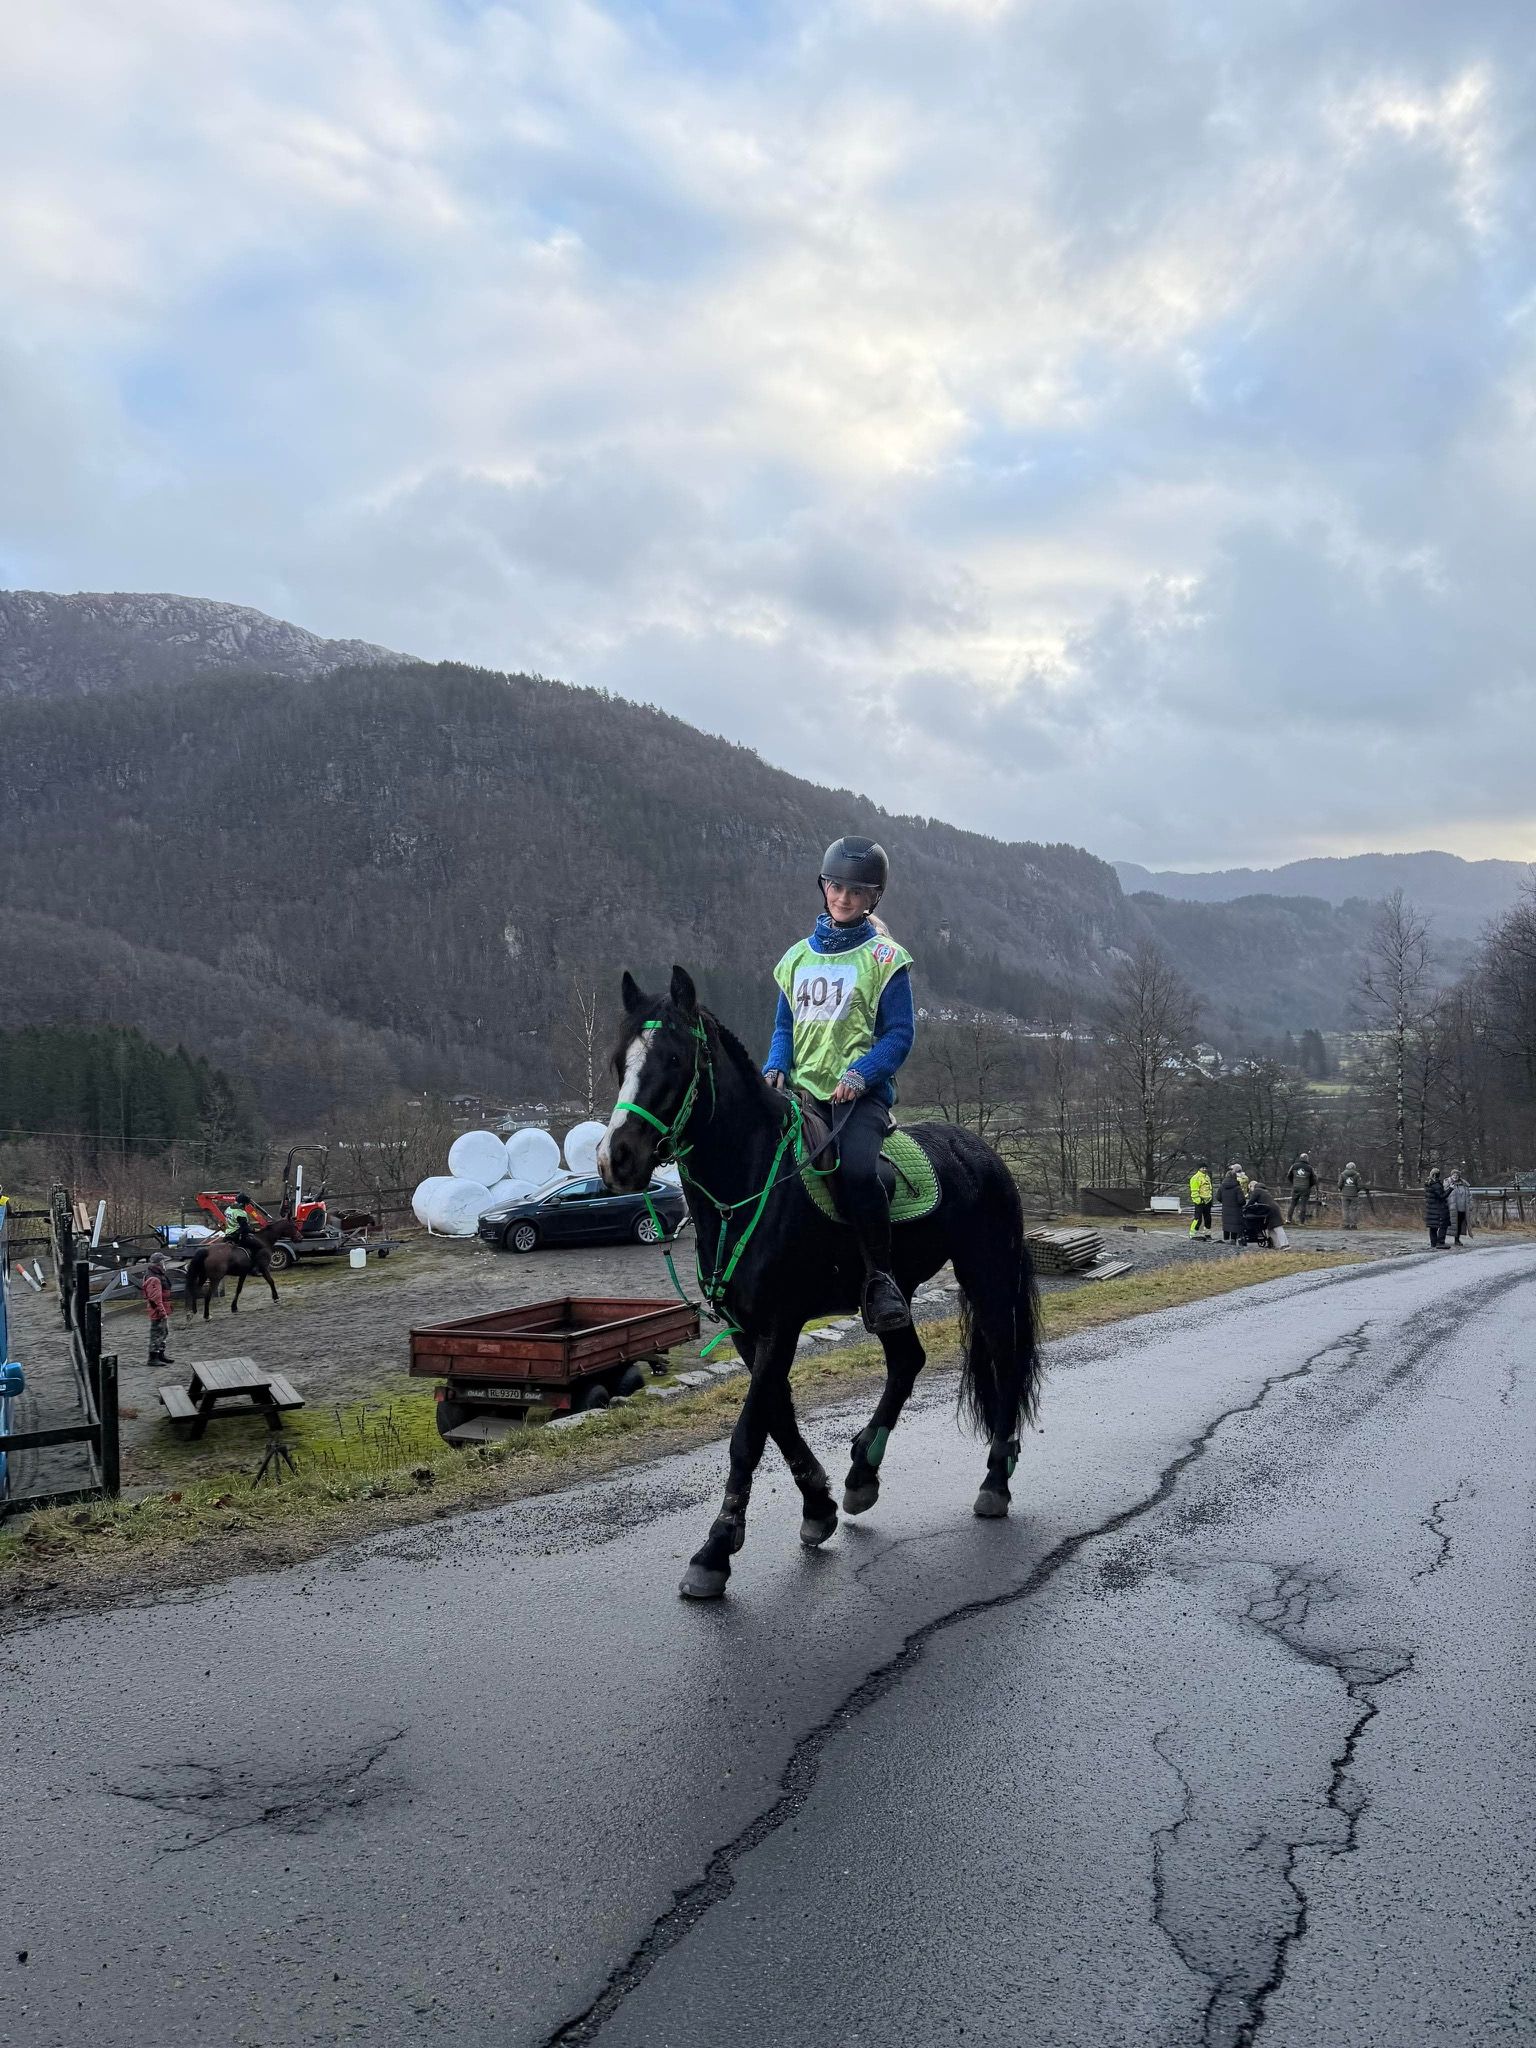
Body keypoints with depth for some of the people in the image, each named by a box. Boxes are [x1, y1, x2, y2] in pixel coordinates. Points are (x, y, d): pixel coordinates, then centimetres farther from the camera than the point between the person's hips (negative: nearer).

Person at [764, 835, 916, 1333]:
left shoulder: (885, 958, 2)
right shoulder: (799, 956, 17)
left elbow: (900, 1034, -4)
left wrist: (860, 1074, -19)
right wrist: (776, 1069, 0)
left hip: (862, 1092, -5)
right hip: (802, 1089, 5)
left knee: (856, 1169, -32)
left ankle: (880, 1279, -18)